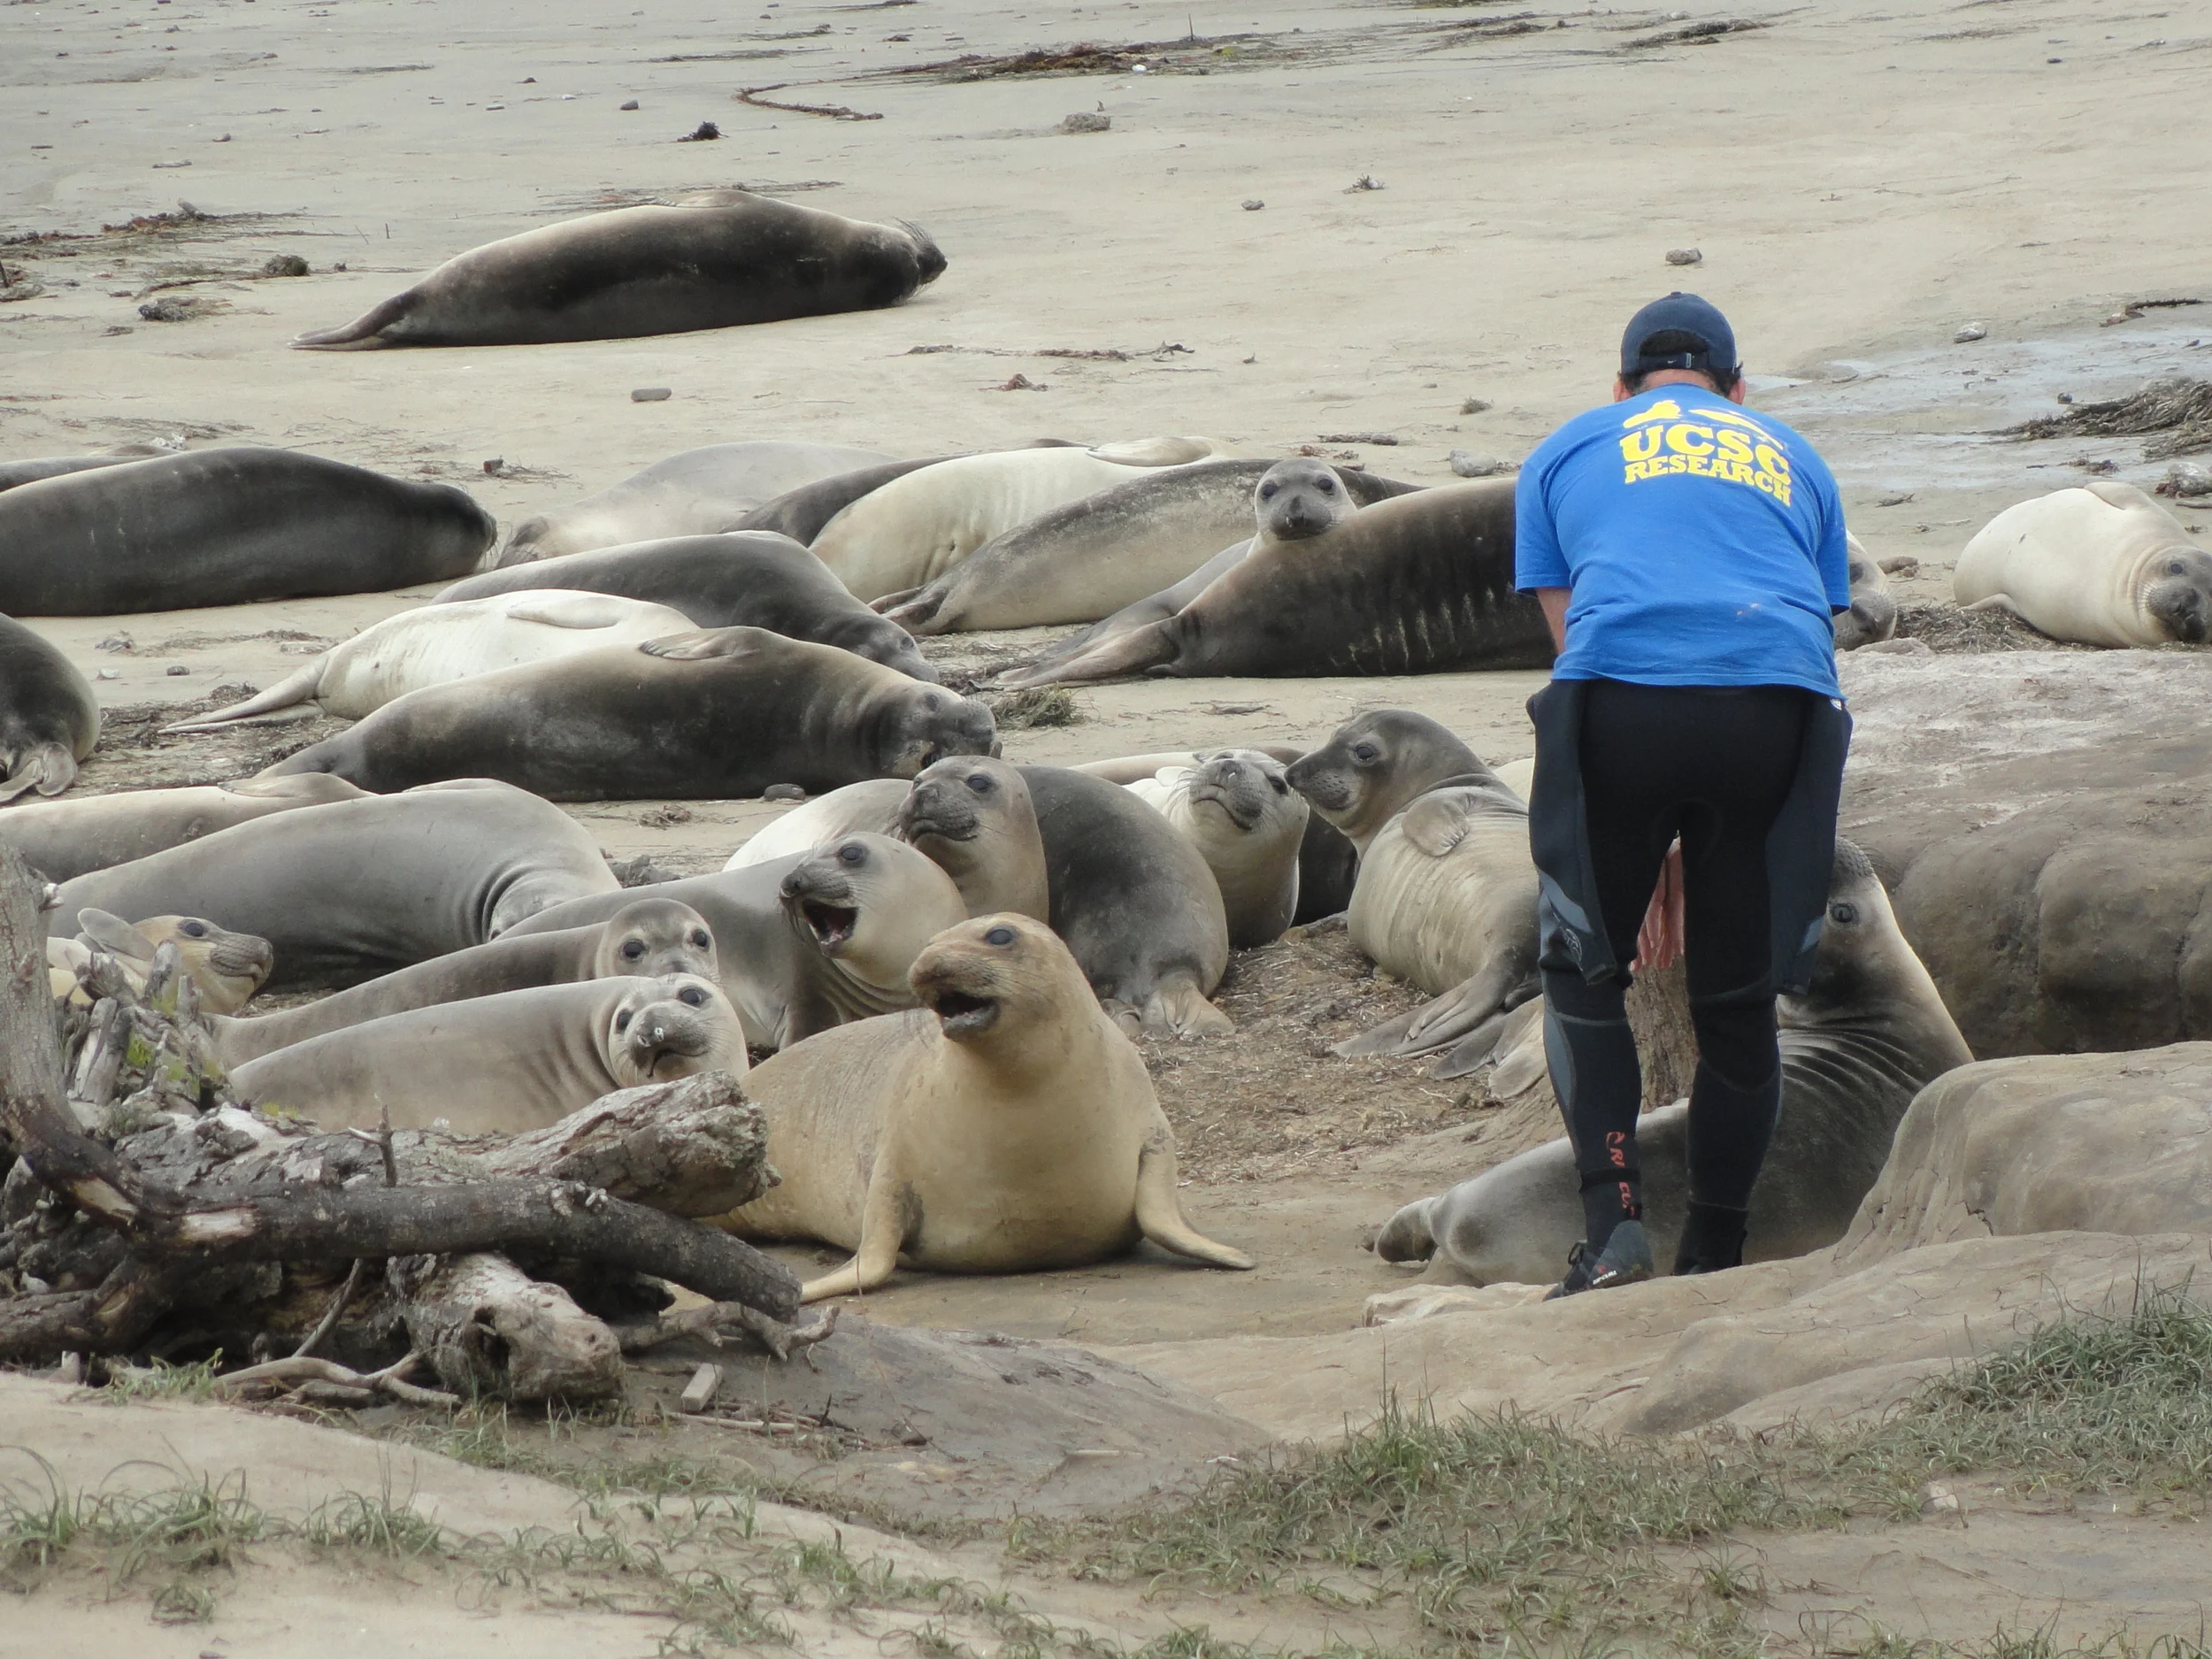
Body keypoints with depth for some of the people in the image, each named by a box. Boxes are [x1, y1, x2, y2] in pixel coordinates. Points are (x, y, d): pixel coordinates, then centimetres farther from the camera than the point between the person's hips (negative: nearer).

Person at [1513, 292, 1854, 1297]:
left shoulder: (1565, 453, 27)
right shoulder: (1791, 459, 31)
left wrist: (1647, 851, 27)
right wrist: (1706, 845, 34)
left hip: (1623, 698, -1)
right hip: (1779, 704, 1)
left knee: (1582, 974, 14)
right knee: (1740, 1003, 13)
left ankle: (1615, 1227, -2)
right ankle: (1713, 1262, 18)